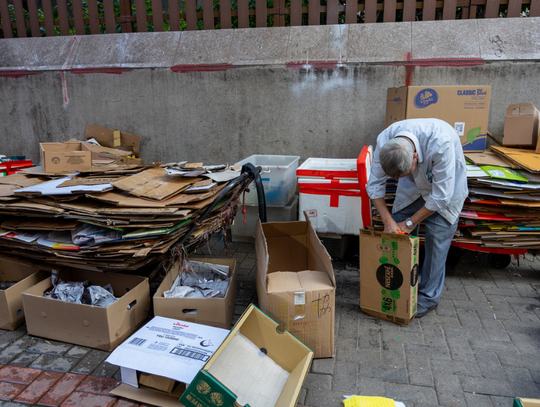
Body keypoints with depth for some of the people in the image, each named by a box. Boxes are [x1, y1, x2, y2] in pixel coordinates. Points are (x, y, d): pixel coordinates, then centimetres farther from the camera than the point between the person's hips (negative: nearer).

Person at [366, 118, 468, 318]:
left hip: (446, 185, -4)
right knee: (397, 233, 1)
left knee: (436, 237, -7)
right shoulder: (384, 141, -30)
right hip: (413, 185, 4)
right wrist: (387, 220, -24)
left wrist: (410, 222, -22)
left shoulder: (440, 143, -42)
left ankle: (428, 297, 10)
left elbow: (441, 196, -32)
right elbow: (375, 185, -16)